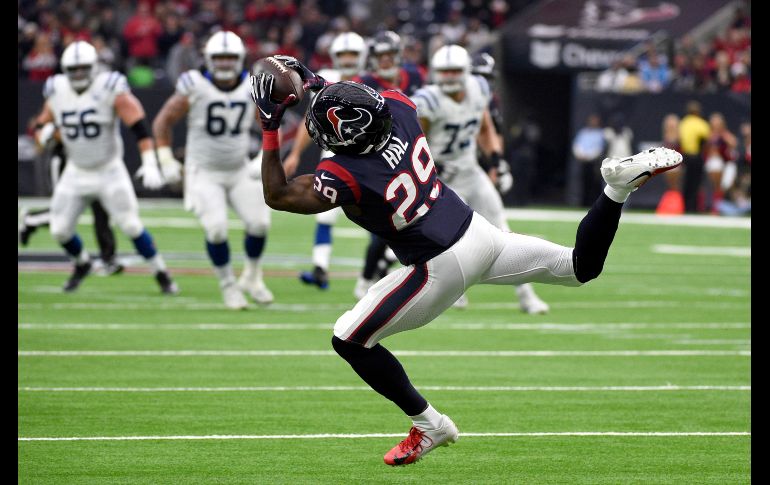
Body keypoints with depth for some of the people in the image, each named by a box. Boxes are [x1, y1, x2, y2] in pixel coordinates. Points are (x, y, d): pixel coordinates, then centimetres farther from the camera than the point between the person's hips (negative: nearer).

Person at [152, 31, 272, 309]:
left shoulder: (253, 88, -6)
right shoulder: (194, 88, -14)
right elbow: (163, 122, -3)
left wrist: (264, 159, -10)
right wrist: (166, 161, -7)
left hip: (240, 171, 3)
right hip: (205, 173, -3)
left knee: (259, 223, -8)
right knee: (216, 228, -18)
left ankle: (252, 278, 19)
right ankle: (228, 286, 4)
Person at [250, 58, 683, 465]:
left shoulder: (346, 176, -26)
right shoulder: (399, 108, -9)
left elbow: (278, 196, -13)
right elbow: (369, 102, 18)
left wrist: (270, 130, -12)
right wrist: (319, 83, 16)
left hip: (442, 268, -7)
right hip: (479, 232, 7)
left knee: (349, 340, 5)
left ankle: (428, 425, 10)